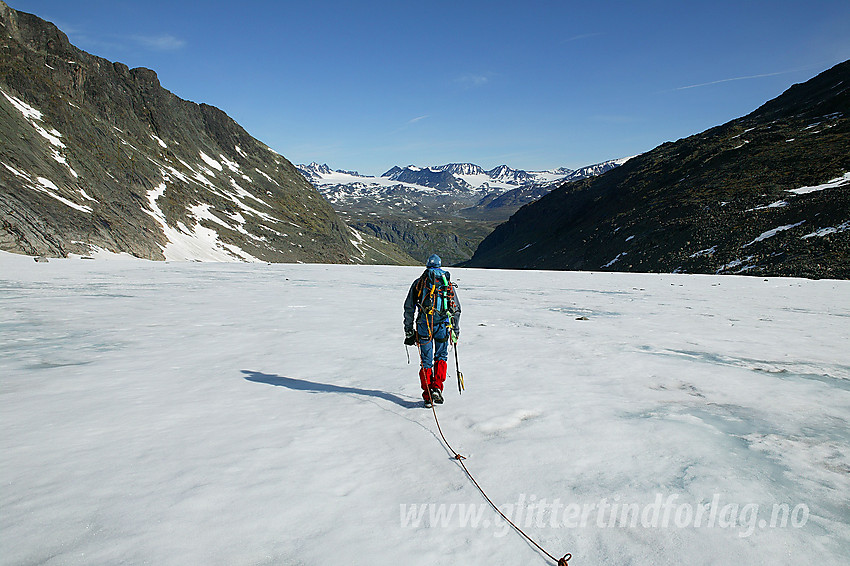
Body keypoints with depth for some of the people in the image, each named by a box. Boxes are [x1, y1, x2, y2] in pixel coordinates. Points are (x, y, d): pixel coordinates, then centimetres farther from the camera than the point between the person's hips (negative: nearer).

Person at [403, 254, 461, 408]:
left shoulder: (419, 282, 10)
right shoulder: (449, 284, 14)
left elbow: (409, 307, 6)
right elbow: (457, 309, 16)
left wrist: (408, 330, 11)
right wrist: (456, 331, 23)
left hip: (424, 325, -1)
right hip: (443, 325, 1)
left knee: (426, 361, 8)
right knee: (441, 357, 18)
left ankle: (427, 396, 8)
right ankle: (437, 388, 1)